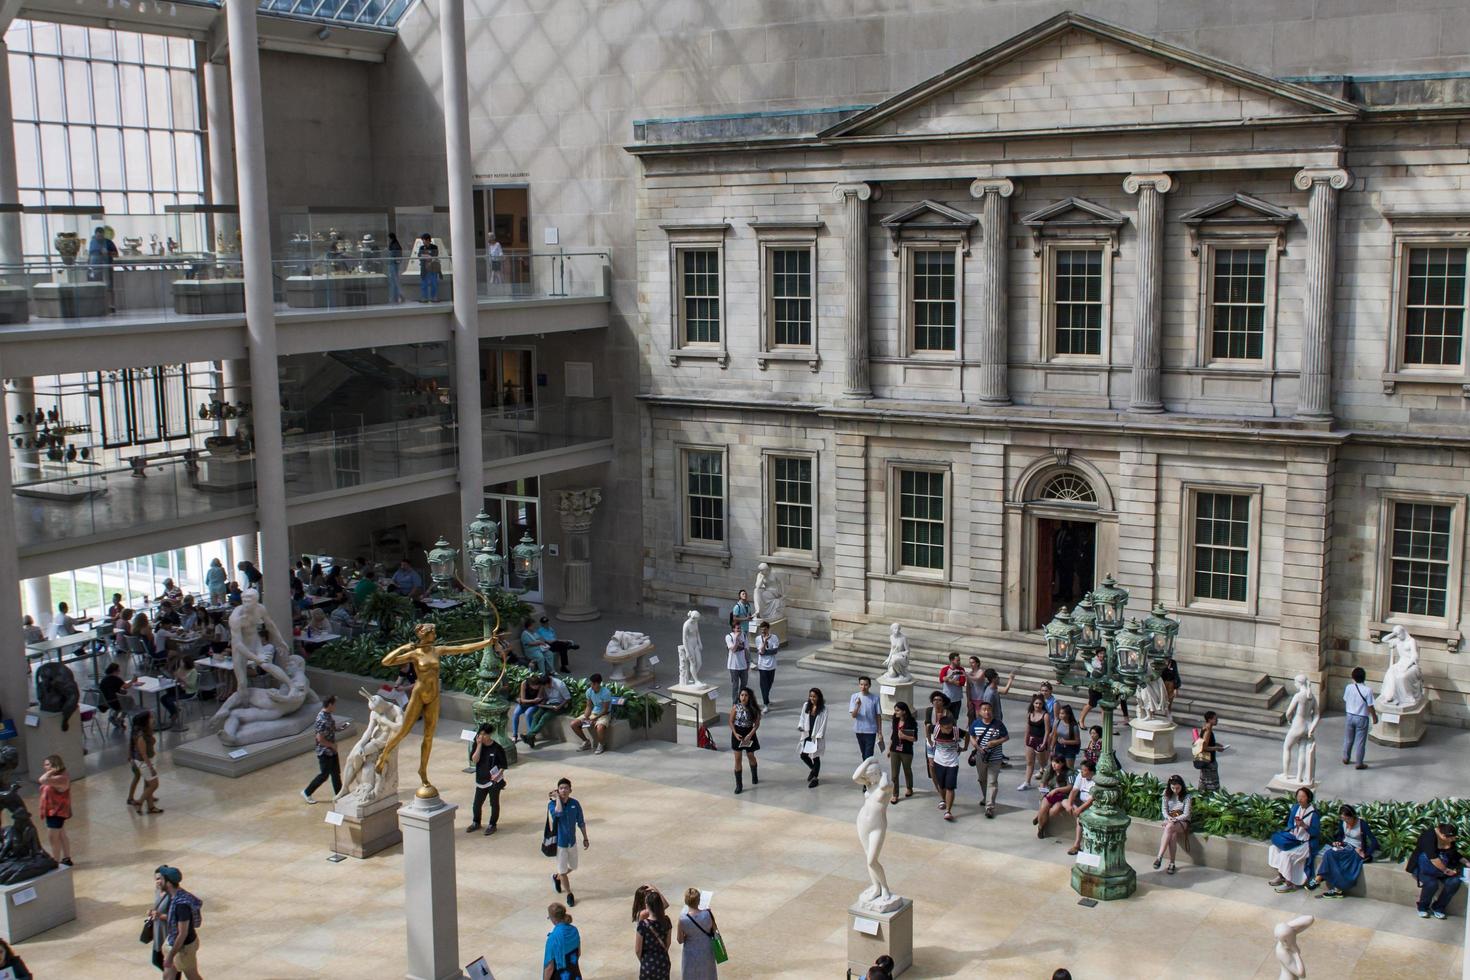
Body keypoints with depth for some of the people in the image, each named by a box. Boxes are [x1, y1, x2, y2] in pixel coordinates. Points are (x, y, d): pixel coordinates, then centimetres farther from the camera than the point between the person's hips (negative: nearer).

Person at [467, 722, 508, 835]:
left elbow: (503, 765, -7)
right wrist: (479, 745, -21)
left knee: (494, 804, 9)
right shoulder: (476, 745, -4)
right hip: (481, 780, 4)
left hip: (494, 780, -4)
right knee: (477, 803, 13)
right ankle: (476, 823, 35)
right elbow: (474, 760, -17)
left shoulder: (497, 748, -14)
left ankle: (492, 825, 25)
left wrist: (498, 775, -23)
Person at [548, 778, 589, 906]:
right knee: (563, 870, 10)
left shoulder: (575, 803, -9)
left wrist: (585, 838, 6)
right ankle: (569, 894, 31)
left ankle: (556, 877, 51)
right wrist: (557, 798, -30)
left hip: (572, 841, 4)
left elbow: (581, 822, 2)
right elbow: (558, 812, -43)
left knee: (572, 867, 21)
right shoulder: (552, 804, -19)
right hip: (559, 843, -4)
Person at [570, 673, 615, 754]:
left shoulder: (606, 693, -23)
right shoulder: (589, 691, -5)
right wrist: (586, 717, -13)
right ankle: (586, 742, 13)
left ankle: (601, 745, -7)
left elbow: (605, 710, -18)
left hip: (604, 714, -6)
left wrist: (595, 719, -22)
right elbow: (589, 706, 4)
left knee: (600, 728, -39)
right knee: (573, 724, -7)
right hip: (593, 713, 6)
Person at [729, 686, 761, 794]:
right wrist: (735, 734, -15)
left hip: (749, 734, 0)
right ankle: (739, 785, 5)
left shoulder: (753, 708, -11)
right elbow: (731, 721, -3)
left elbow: (757, 723, -7)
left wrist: (750, 735, -18)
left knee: (750, 756, 18)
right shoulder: (735, 707, -11)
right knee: (737, 759, -2)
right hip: (737, 734, 0)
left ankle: (754, 776, 48)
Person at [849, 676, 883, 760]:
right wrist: (858, 706, -29)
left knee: (869, 754, -8)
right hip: (859, 730, 2)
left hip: (871, 730, -2)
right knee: (863, 753, 16)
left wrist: (879, 732, 1)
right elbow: (853, 715, -10)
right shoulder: (854, 697, -4)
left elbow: (878, 716, 0)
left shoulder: (875, 698, -6)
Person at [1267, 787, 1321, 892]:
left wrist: (1304, 825, -29)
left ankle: (1289, 883, -11)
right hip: (1294, 839, 8)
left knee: (1286, 854, -25)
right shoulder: (1295, 807, 4)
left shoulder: (1314, 813, -16)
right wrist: (1290, 829, -7)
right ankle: (1280, 875, 4)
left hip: (1305, 843, -7)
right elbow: (1290, 823, 14)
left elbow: (1316, 832, -16)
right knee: (1274, 848, -8)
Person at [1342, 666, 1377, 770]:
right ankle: (1359, 763, 14)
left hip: (1350, 716, 3)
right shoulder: (1368, 690, -20)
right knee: (1360, 741, 7)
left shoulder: (1349, 687, -9)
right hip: (1362, 718, -3)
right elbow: (1370, 706, -15)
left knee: (1348, 739, 20)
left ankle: (1346, 758, 34)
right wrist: (1374, 716, 1)